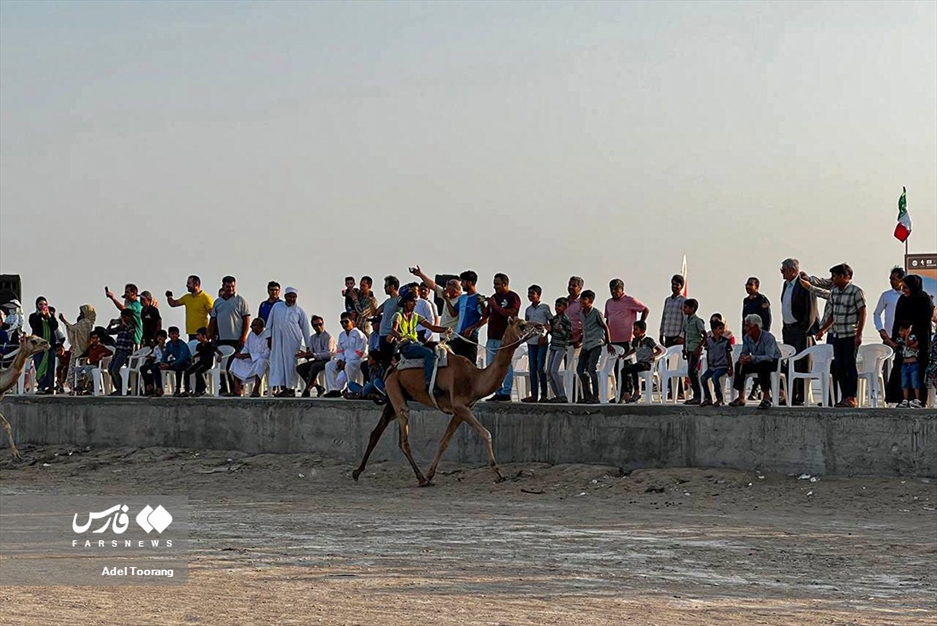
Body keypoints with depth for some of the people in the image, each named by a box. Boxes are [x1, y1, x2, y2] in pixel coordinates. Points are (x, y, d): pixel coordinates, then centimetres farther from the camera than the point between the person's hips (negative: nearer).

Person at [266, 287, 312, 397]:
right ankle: (278, 387, -4)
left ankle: (290, 388, 2)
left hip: (292, 341, -1)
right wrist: (269, 337, 8)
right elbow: (270, 323, 13)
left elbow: (305, 329, 8)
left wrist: (308, 346, 7)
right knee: (277, 362, -4)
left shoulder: (299, 311, 5)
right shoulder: (277, 307, 8)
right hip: (277, 340, 1)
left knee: (290, 364, -3)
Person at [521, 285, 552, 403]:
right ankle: (534, 395, 4)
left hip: (542, 341, -5)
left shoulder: (545, 307, 0)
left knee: (540, 368, -9)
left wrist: (545, 336, -9)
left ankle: (544, 394, -5)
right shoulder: (528, 310, 14)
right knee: (532, 369, 3)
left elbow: (552, 322, -1)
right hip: (531, 341, 5)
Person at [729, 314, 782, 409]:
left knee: (762, 365, -39)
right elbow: (744, 353, 0)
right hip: (757, 362, 7)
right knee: (739, 365, -13)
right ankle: (741, 398, -14)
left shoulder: (768, 337, -25)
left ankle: (766, 398, -36)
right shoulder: (747, 338, -3)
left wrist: (752, 358, -48)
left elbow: (769, 357, -35)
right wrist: (743, 358, -27)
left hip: (774, 362, -7)